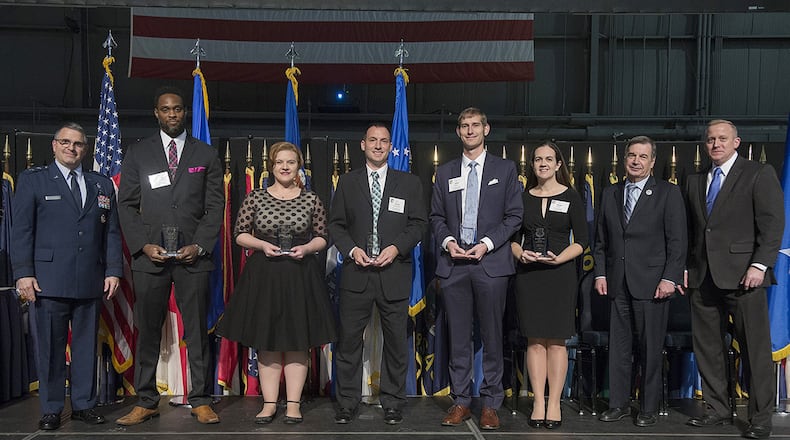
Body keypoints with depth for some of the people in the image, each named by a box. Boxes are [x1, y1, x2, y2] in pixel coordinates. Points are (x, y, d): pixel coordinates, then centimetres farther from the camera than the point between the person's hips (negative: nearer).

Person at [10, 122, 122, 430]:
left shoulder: (102, 185, 14)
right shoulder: (32, 180, 6)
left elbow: (111, 232, 12)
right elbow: (21, 230, 0)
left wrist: (113, 270, 3)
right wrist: (23, 273, -8)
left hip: (91, 281, 3)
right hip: (48, 280, -3)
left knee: (87, 345, 9)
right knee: (50, 347, 3)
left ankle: (84, 405, 21)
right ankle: (51, 410, 16)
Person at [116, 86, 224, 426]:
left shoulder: (206, 155, 10)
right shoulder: (137, 154, 10)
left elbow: (215, 206, 5)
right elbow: (127, 205, 7)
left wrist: (199, 245, -7)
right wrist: (144, 245, -7)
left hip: (193, 255, 0)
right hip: (150, 255, 1)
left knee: (197, 331, 4)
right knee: (147, 331, 5)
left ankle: (200, 400, 13)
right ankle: (146, 402, 15)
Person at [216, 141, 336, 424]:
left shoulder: (311, 200, 4)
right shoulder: (255, 198, 3)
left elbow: (322, 237, 8)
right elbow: (240, 234, 5)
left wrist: (307, 248, -11)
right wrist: (262, 244, -12)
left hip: (301, 276, 0)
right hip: (263, 275, 0)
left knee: (298, 341, 4)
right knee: (266, 341, 5)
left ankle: (293, 404, 13)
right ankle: (269, 403, 15)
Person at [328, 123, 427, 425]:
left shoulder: (409, 183, 8)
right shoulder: (347, 182, 11)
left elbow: (419, 223, 4)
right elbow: (335, 224, 9)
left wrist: (396, 247, -11)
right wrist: (352, 249, -8)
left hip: (394, 273, 0)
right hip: (356, 272, 1)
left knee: (396, 340, 5)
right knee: (349, 339, 3)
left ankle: (392, 403, 18)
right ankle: (347, 403, 15)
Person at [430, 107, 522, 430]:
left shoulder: (505, 169, 7)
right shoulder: (445, 172, 14)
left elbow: (514, 215, 2)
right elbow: (436, 216, 13)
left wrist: (487, 243, -10)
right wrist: (448, 241, -6)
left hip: (491, 262, -2)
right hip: (453, 262, 2)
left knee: (491, 336, 2)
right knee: (458, 337, 6)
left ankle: (491, 404, 12)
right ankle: (461, 401, 16)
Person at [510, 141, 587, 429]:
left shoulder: (571, 197, 3)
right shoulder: (523, 197, 10)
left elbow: (581, 242, 0)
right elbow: (513, 237, 12)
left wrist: (558, 259, -15)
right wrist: (520, 254, -8)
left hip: (560, 274, -2)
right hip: (528, 274, 2)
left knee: (556, 340, 1)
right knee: (535, 340, 3)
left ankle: (554, 403, 9)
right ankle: (538, 402, 10)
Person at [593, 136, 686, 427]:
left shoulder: (668, 193, 1)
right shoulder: (610, 194, 13)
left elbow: (677, 241, -4)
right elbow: (601, 240, 14)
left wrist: (670, 278, -11)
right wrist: (600, 274, 6)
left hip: (652, 283, -3)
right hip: (618, 284, 4)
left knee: (651, 349, 4)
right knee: (618, 347, 8)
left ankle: (649, 409, 16)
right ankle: (619, 404, 20)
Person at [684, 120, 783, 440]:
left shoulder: (759, 174, 1)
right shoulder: (695, 182, 17)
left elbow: (773, 223, -6)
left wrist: (760, 265, -15)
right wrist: (685, 267, 10)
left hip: (742, 276, -5)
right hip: (703, 277, 6)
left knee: (756, 350, -1)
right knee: (707, 348, 10)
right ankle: (717, 410, 22)